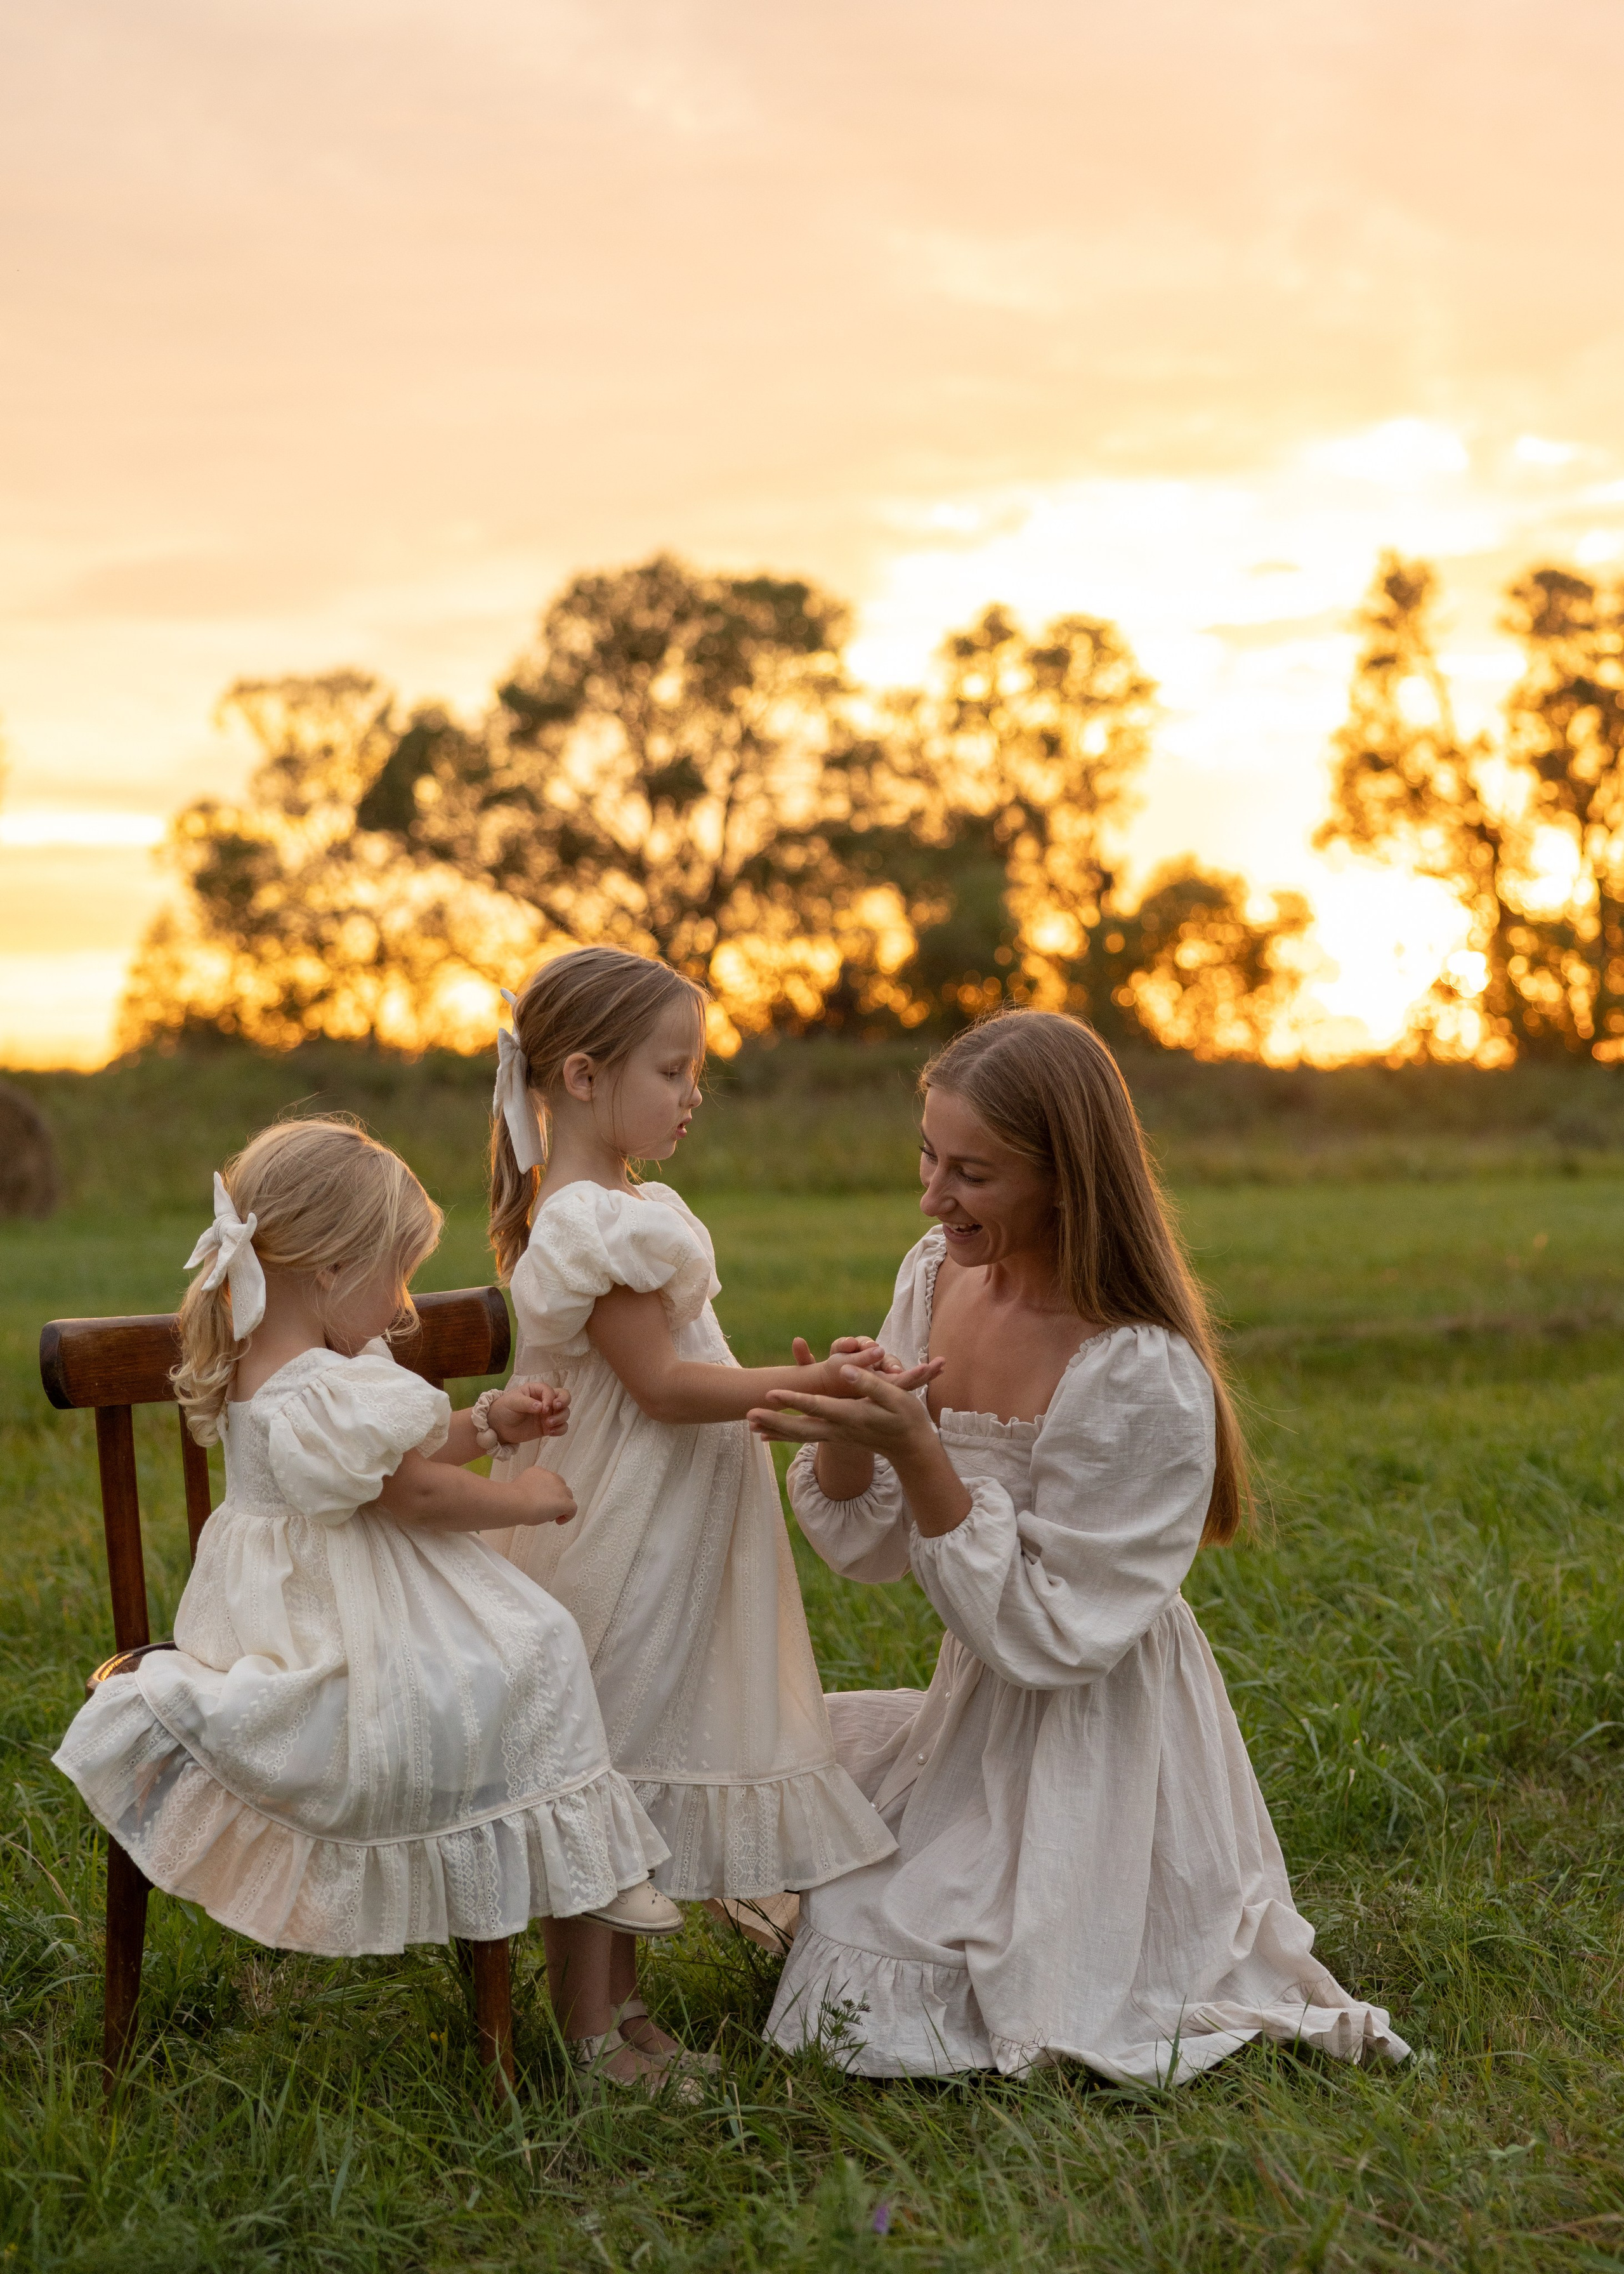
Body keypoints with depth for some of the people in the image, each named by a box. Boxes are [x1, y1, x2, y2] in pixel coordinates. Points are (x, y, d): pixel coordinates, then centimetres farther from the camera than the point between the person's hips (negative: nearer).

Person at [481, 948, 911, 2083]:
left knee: (635, 1774, 16)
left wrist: (792, 1394, 16)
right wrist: (815, 1386, -23)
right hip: (617, 1544, -11)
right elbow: (662, 1384, -22)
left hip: (665, 1539, 11)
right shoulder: (590, 1221, -20)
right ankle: (591, 2032, 7)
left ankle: (623, 1997, 26)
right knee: (605, 1767, -2)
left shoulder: (620, 1208, 13)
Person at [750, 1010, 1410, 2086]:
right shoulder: (942, 1276, -3)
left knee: (883, 2013, -8)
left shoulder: (1144, 1381, -26)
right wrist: (843, 1435, -20)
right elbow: (874, 1546, 1)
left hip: (1091, 1735, -8)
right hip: (975, 1710, 8)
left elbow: (1042, 1636, -23)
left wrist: (919, 1455, -31)